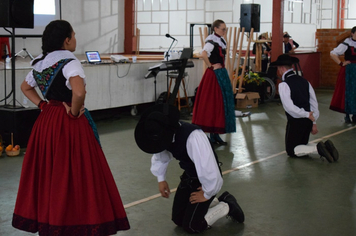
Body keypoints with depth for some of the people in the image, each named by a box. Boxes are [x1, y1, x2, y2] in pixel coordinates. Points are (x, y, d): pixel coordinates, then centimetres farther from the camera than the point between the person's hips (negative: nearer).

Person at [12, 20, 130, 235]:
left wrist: (43, 105, 12)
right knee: (74, 173, -2)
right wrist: (74, 112, -16)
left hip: (47, 121, 8)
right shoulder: (70, 63, -16)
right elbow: (79, 92, -32)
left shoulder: (40, 63, 9)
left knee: (48, 172, 14)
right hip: (69, 125, -8)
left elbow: (26, 87, 22)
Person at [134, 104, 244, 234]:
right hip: (189, 175, 8)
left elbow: (209, 169, -37)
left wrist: (207, 194, -21)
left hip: (206, 178, -7)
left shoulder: (193, 137, -40)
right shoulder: (163, 134, -16)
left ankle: (227, 206, 11)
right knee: (178, 219, 12)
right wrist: (161, 179, 5)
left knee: (191, 226, -7)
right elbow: (159, 156, 8)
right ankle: (215, 202, 25)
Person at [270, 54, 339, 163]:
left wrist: (307, 115, -16)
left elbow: (289, 107, -24)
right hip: (308, 121, 7)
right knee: (302, 145, 23)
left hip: (295, 122, -7)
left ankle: (317, 148, -16)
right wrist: (314, 122, 11)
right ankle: (325, 146, -2)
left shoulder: (284, 85, -14)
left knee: (291, 151, 7)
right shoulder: (304, 81, 7)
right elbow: (314, 103, 8)